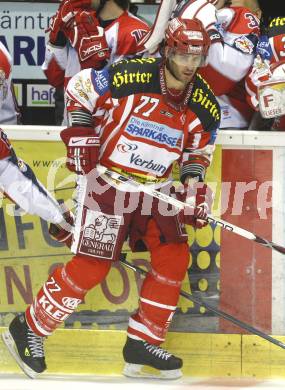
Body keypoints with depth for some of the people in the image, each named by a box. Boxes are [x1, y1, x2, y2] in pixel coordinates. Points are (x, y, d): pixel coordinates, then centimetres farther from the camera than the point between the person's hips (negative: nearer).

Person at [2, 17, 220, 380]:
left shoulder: (204, 105, -3)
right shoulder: (130, 76, -19)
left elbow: (197, 153, 14)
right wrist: (79, 134, -12)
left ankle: (142, 344, 8)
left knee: (174, 258, -4)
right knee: (90, 266, -11)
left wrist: (194, 187, 0)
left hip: (156, 190, 6)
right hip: (106, 183, -6)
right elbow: (78, 88, -5)